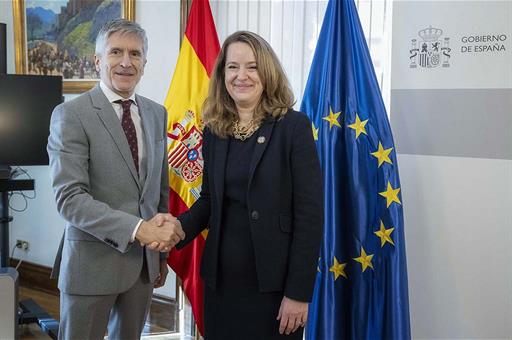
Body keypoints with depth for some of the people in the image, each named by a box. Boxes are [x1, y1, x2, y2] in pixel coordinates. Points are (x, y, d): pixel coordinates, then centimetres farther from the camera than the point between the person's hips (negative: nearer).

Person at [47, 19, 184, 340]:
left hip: (144, 261, 6)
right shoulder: (71, 115, -11)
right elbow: (69, 198, -19)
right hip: (93, 263, -5)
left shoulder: (157, 114, 8)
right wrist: (139, 229, -26)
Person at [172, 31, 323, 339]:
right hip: (221, 278, 5)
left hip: (274, 281, -4)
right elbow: (210, 199, 12)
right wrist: (180, 227, -9)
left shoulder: (294, 126, -9)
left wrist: (299, 292, -14)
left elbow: (310, 213, -11)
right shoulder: (214, 131, 6)